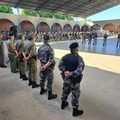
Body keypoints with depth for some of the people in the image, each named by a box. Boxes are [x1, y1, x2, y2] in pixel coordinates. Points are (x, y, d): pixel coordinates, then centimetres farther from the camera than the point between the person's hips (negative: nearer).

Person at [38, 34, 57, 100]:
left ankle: (42, 90, 43)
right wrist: (45, 66, -20)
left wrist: (40, 64, 2)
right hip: (48, 67, -7)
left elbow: (38, 57, 7)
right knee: (49, 81, 5)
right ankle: (50, 95, 16)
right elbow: (51, 60, -25)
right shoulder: (50, 49, -22)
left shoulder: (40, 48, 0)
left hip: (42, 65, 7)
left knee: (42, 78, 23)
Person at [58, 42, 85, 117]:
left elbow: (60, 65, -4)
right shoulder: (79, 58, -19)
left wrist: (65, 71, -13)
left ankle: (63, 104, 46)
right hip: (74, 80, -6)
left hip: (66, 78, 6)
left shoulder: (65, 56, -2)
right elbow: (79, 70, -28)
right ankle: (75, 111, 24)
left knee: (65, 91, 25)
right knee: (75, 95, 9)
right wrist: (71, 74, -23)